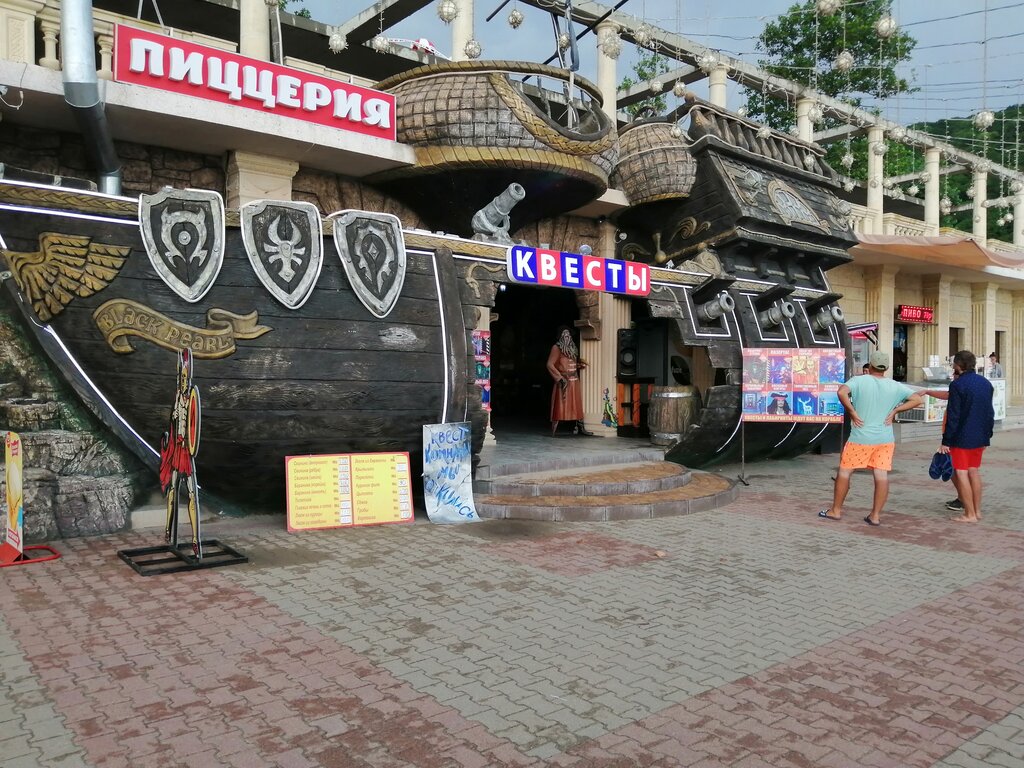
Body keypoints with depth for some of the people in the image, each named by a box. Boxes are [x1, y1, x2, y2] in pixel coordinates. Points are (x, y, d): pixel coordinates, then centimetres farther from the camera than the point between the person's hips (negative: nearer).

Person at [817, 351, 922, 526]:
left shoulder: (859, 381, -8)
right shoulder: (895, 386, 4)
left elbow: (842, 392, -25)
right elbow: (917, 399, 5)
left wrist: (852, 412, -14)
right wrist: (895, 410, 4)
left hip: (861, 438, -4)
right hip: (885, 439, 4)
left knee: (844, 471, 8)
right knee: (882, 475, 4)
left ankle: (835, 510, 16)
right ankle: (875, 515, 7)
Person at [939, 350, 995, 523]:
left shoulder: (957, 385, -15)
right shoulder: (986, 383, 8)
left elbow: (953, 416, -16)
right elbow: (990, 412, 13)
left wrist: (946, 441, -12)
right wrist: (987, 436, 20)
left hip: (961, 437, -8)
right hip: (980, 437, 8)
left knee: (961, 473, -1)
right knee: (974, 472, 17)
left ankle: (970, 515, 0)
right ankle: (977, 511, 22)